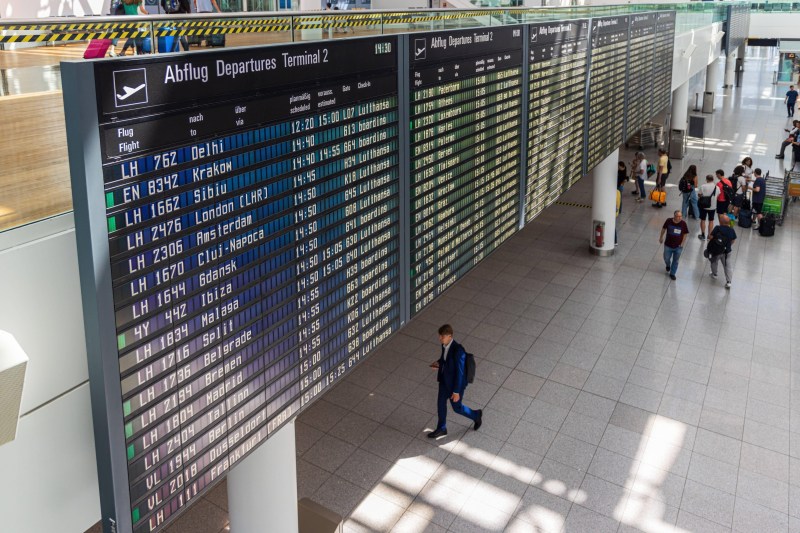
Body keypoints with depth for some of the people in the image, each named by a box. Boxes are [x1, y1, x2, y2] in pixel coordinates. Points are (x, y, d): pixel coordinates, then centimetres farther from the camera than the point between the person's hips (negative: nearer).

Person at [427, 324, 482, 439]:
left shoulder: (458, 350, -34)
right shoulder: (445, 345, -10)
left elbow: (460, 372, -27)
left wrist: (456, 391, -21)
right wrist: (438, 362, -8)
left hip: (456, 383, -7)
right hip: (444, 380, 7)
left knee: (457, 407, 13)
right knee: (441, 403, 17)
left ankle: (476, 415, 41)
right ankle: (441, 429, 37)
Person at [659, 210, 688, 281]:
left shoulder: (683, 224, -19)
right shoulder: (668, 221, -18)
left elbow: (685, 234, -5)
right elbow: (663, 229, 1)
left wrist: (682, 243, -5)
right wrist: (661, 237, 11)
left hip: (678, 247, 0)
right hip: (668, 245, 1)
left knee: (675, 261, 16)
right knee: (666, 259, 20)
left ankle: (672, 274, 36)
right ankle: (668, 266, 55)